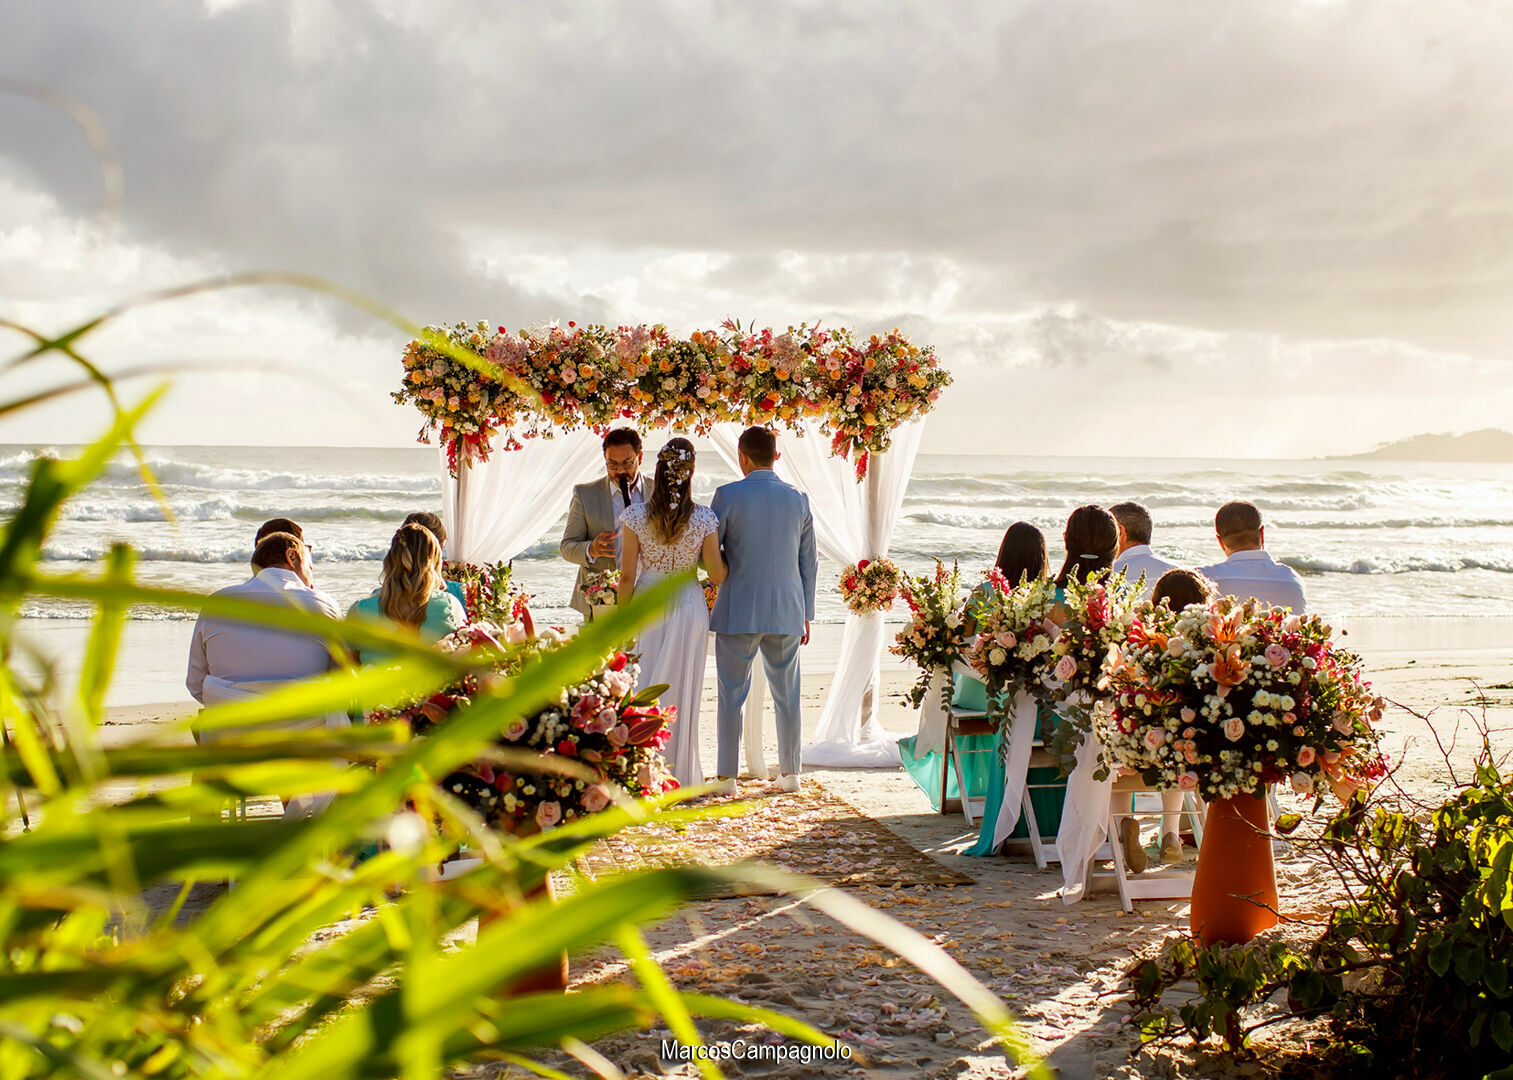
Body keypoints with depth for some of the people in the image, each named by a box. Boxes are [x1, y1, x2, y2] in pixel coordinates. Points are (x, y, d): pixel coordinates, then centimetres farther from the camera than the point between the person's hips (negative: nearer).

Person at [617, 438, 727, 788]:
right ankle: (681, 775, 16)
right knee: (682, 694, 10)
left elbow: (627, 576, -5)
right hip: (689, 608, 0)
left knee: (642, 692, 10)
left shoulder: (635, 516, -8)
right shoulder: (705, 519, -9)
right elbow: (717, 576, -4)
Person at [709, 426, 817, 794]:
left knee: (732, 696, 3)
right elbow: (809, 562, 9)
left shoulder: (728, 496, -8)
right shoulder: (798, 499, 4)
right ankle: (790, 773, 17)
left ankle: (727, 776, 5)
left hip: (739, 612, -3)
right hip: (786, 612, 3)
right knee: (787, 694, 12)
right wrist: (805, 615, 17)